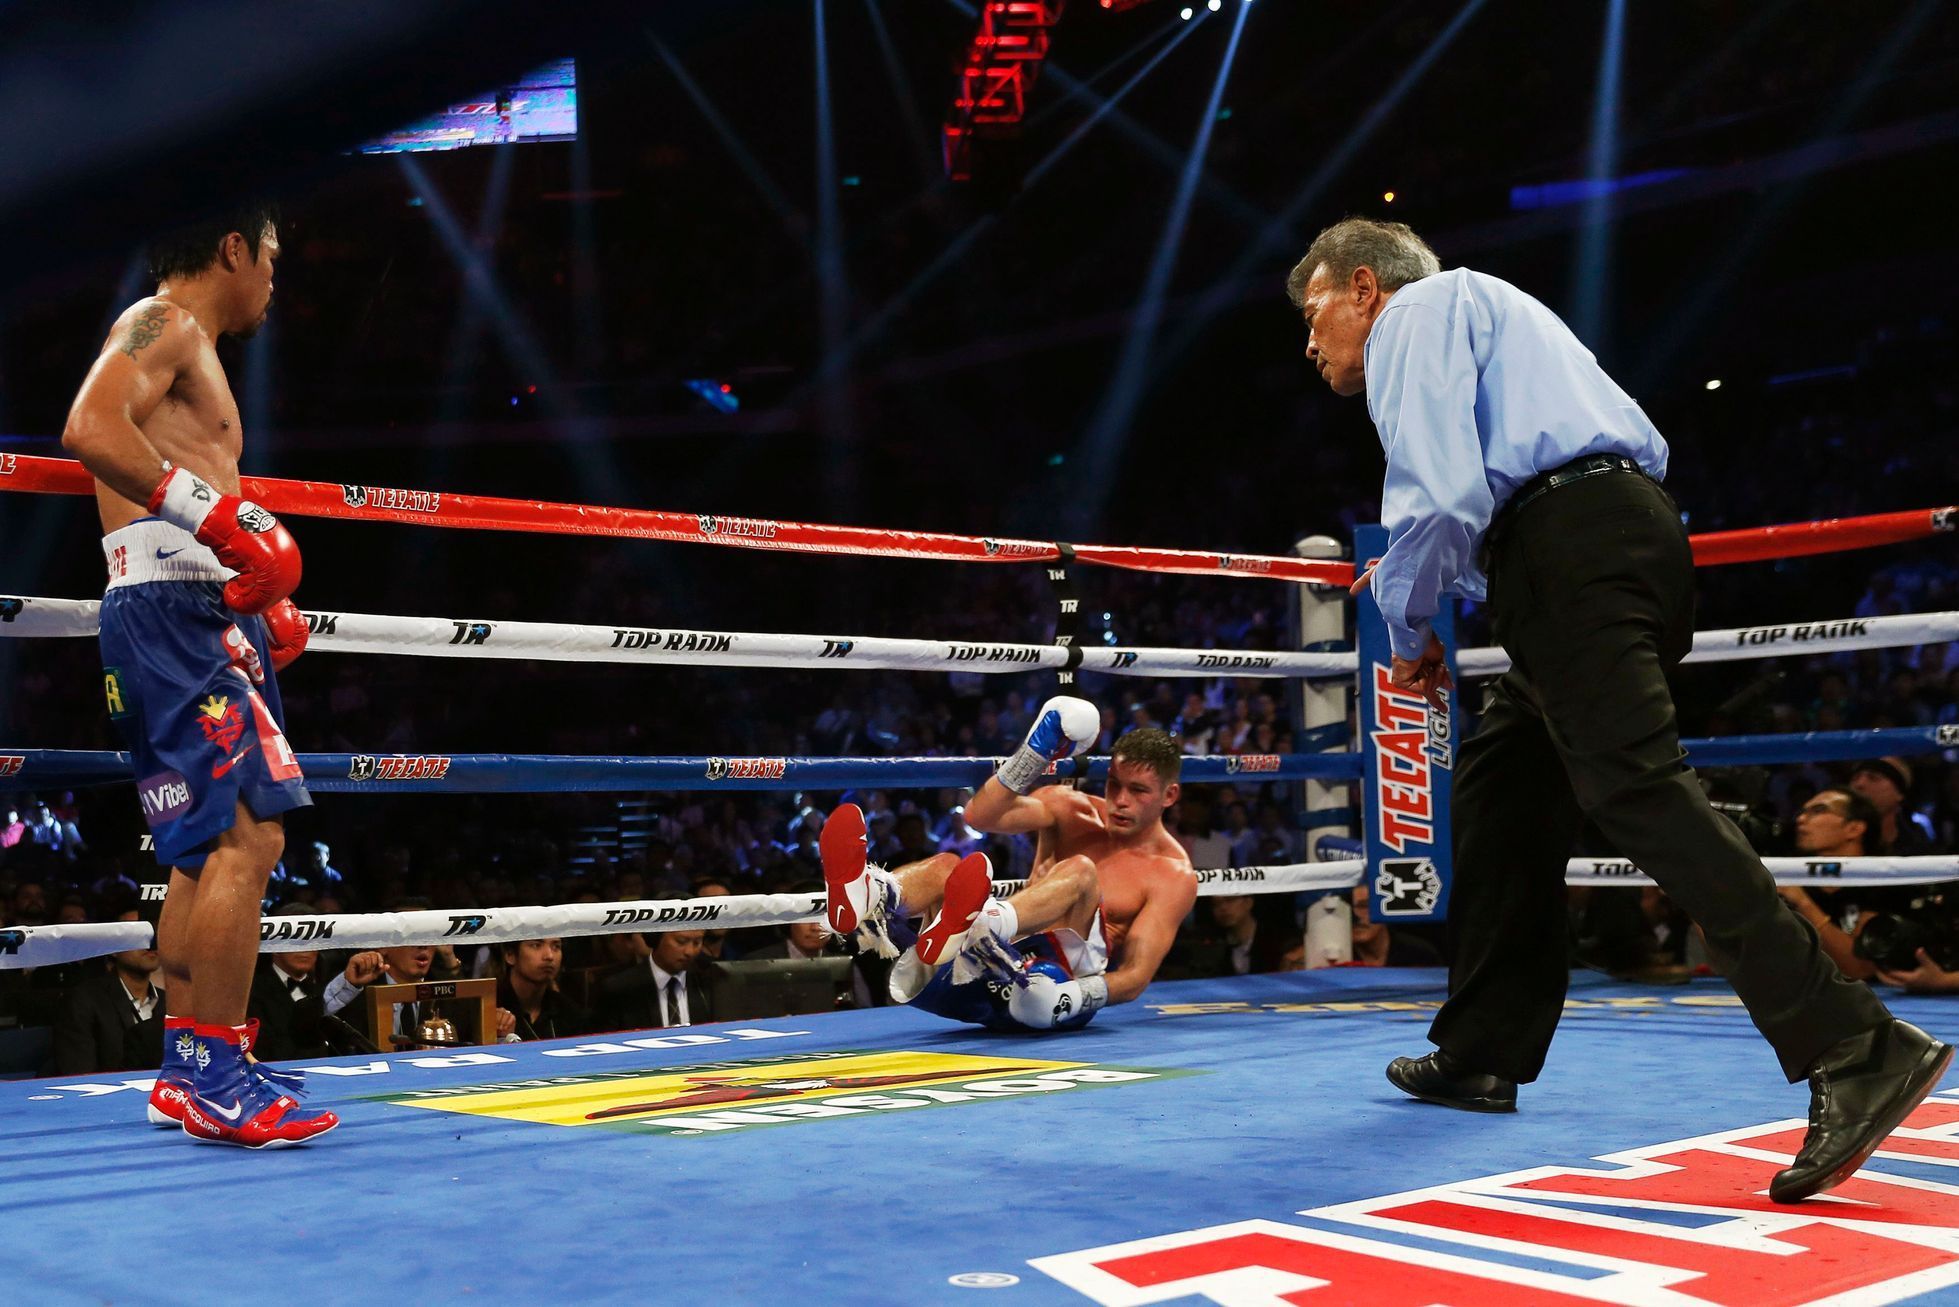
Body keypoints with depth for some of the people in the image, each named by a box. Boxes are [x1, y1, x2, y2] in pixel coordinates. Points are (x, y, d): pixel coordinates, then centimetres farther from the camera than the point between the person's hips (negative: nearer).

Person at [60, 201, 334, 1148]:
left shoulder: (190, 348, 27)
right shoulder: (162, 324, -3)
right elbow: (90, 428, -23)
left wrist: (255, 603, 19)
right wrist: (218, 515, -28)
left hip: (199, 617, 11)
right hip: (174, 612, -11)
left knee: (204, 851, 12)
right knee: (248, 833, -16)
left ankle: (187, 1069, 18)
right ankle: (215, 1076, -15)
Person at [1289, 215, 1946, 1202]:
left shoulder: (1415, 312, 4)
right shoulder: (1479, 313, 34)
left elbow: (1439, 494, -11)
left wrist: (1407, 622, 2)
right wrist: (1419, 575, 29)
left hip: (1572, 550, -10)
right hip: (1630, 531, 10)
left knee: (1636, 789, -19)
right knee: (1501, 792, 15)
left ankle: (1855, 1049, -27)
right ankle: (1482, 1057, 21)